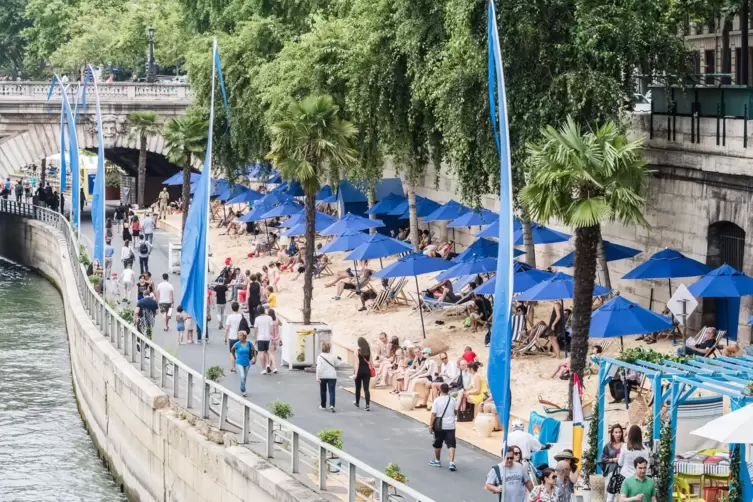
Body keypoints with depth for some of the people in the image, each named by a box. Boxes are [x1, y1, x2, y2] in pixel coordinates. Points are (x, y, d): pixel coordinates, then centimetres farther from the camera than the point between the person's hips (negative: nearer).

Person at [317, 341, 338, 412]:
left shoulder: (320, 356, -7)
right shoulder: (333, 357, -1)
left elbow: (318, 367, -15)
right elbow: (336, 366, 13)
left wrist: (317, 377, -16)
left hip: (323, 377, 0)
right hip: (332, 376, 0)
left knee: (323, 391, 18)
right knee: (332, 391, -4)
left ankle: (323, 405, 29)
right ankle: (332, 405, -23)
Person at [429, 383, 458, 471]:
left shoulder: (437, 401, -11)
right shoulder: (452, 400, 0)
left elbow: (433, 414, -13)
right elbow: (455, 411, 15)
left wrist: (430, 426, -6)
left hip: (439, 425, -2)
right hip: (450, 425, 2)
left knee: (437, 444, 17)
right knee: (451, 444, -2)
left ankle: (437, 461, 31)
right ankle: (452, 463, -17)